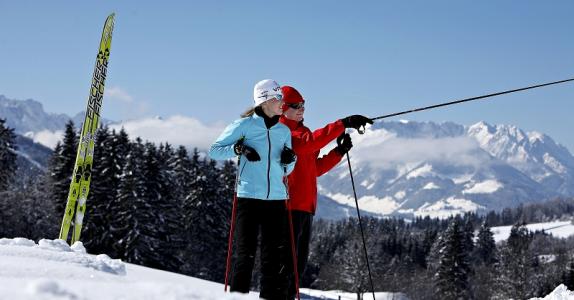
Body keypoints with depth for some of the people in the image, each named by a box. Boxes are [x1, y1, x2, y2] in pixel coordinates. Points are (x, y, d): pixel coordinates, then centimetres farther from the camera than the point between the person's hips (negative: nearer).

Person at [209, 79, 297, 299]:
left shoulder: (284, 131, 15)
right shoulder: (244, 125, 1)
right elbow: (214, 151, 3)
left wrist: (291, 159, 0)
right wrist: (238, 149, -12)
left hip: (276, 199, 5)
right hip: (249, 197, -4)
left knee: (275, 255, 4)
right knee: (246, 254, -4)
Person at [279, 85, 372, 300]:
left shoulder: (301, 131, 23)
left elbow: (316, 168, 23)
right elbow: (309, 142, -25)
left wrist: (339, 151, 10)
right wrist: (343, 124, -27)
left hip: (306, 206, 9)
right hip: (290, 204, -9)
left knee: (299, 263, 11)